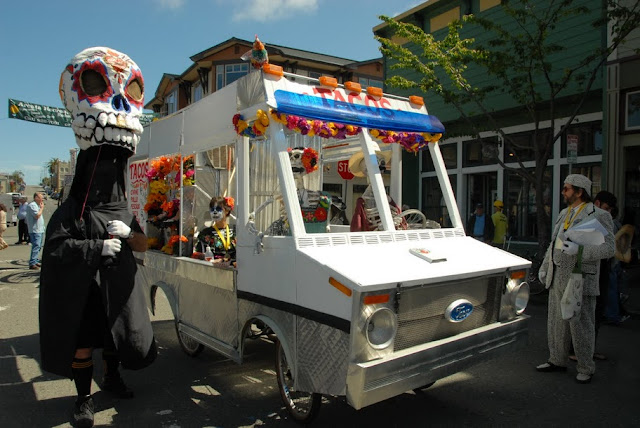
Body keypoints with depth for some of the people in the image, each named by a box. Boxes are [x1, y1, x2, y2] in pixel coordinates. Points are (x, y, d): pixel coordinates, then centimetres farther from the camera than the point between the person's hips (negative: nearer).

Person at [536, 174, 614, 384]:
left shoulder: (599, 216, -8)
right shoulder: (564, 214, 15)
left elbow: (608, 248, -15)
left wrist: (579, 249, -28)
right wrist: (544, 267, 20)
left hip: (580, 279, -7)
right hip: (557, 278, 7)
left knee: (581, 325, 2)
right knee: (556, 322, 14)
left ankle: (586, 369, 18)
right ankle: (557, 361, 28)